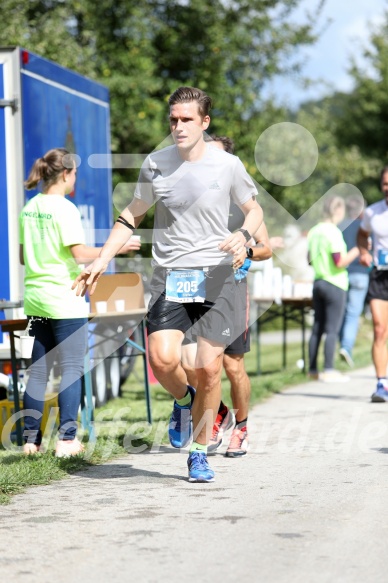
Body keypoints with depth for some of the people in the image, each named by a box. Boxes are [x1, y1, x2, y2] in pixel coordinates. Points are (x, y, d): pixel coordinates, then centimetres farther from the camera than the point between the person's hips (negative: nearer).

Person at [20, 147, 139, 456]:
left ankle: (31, 439, 10)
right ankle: (67, 439, -2)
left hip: (36, 299, 7)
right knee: (72, 369, 0)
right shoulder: (65, 209, -12)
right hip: (65, 300, -7)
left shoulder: (29, 208, 10)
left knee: (38, 370, 10)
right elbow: (79, 254, -18)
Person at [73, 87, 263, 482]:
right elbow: (132, 215, 15)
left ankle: (200, 452, 14)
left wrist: (243, 235, -9)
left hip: (215, 276, -1)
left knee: (209, 367, -6)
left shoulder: (227, 165, -1)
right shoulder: (155, 164, 3)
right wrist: (102, 259, 7)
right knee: (162, 359, -17)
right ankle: (183, 400, 19)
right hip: (168, 276, 1)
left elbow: (254, 209, 13)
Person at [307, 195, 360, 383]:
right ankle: (329, 371, -5)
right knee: (332, 330, -4)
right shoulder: (334, 232, -15)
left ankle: (312, 369, 16)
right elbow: (340, 262, -20)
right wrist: (357, 250, -8)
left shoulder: (314, 231, 8)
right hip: (335, 285, -8)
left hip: (318, 282, 8)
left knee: (317, 328, 12)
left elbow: (309, 258, 17)